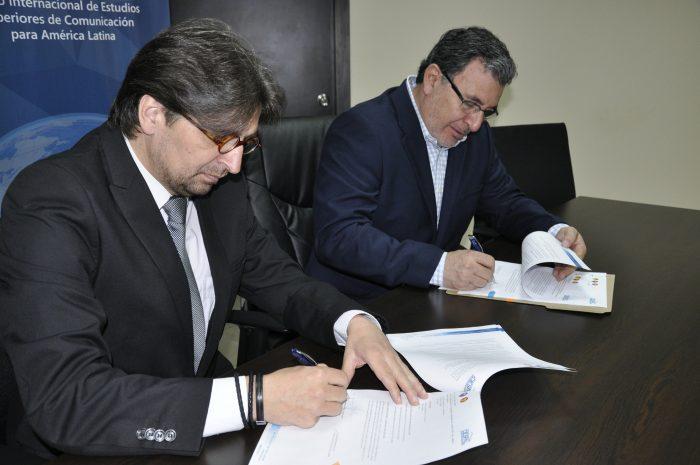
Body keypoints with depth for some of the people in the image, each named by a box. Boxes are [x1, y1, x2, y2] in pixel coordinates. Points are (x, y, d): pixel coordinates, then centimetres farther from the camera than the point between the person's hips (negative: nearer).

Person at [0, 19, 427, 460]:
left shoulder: (220, 186, -3)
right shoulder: (51, 205, -21)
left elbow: (278, 280, 8)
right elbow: (64, 398, -29)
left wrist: (355, 323, -11)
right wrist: (256, 398, -32)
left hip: (205, 438, 6)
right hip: (94, 452, -5)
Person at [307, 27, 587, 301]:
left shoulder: (477, 134, 6)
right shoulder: (360, 130, -17)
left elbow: (503, 201, 18)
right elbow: (337, 236, -26)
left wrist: (554, 232, -3)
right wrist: (439, 266, -33)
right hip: (359, 303, -6)